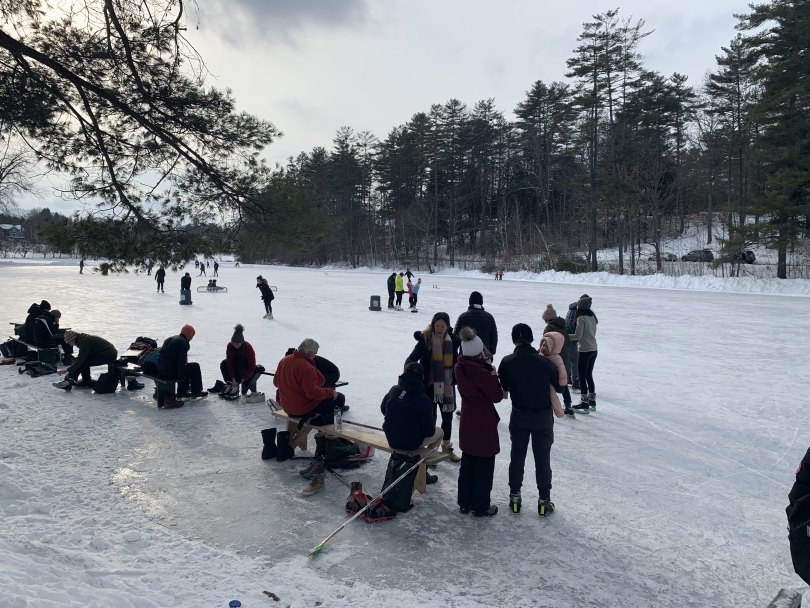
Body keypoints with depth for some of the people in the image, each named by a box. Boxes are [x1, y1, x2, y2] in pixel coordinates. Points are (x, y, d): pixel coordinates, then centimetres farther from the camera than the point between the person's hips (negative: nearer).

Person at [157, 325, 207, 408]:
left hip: (160, 370, 9)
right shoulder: (184, 343, -10)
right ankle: (196, 392, 19)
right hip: (171, 372, -9)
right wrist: (181, 375, -10)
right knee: (195, 367, 10)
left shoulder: (169, 339, 20)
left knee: (187, 367, 31)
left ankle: (182, 394, 31)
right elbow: (181, 360, -18)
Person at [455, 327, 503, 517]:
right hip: (484, 425, -7)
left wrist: (485, 366, -8)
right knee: (484, 467, 8)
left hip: (467, 424, 7)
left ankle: (464, 503, 30)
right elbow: (497, 396, -17)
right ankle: (481, 507, 20)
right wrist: (494, 376, -6)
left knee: (467, 464, 19)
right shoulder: (481, 373, -27)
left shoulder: (459, 368, -5)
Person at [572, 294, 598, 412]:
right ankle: (592, 401, 23)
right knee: (589, 375, 17)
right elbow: (592, 333, 11)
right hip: (594, 350, 8)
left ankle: (584, 403, 5)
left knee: (582, 377, 1)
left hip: (585, 350, -8)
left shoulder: (581, 318, -17)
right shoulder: (593, 317, 7)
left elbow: (577, 336, -18)